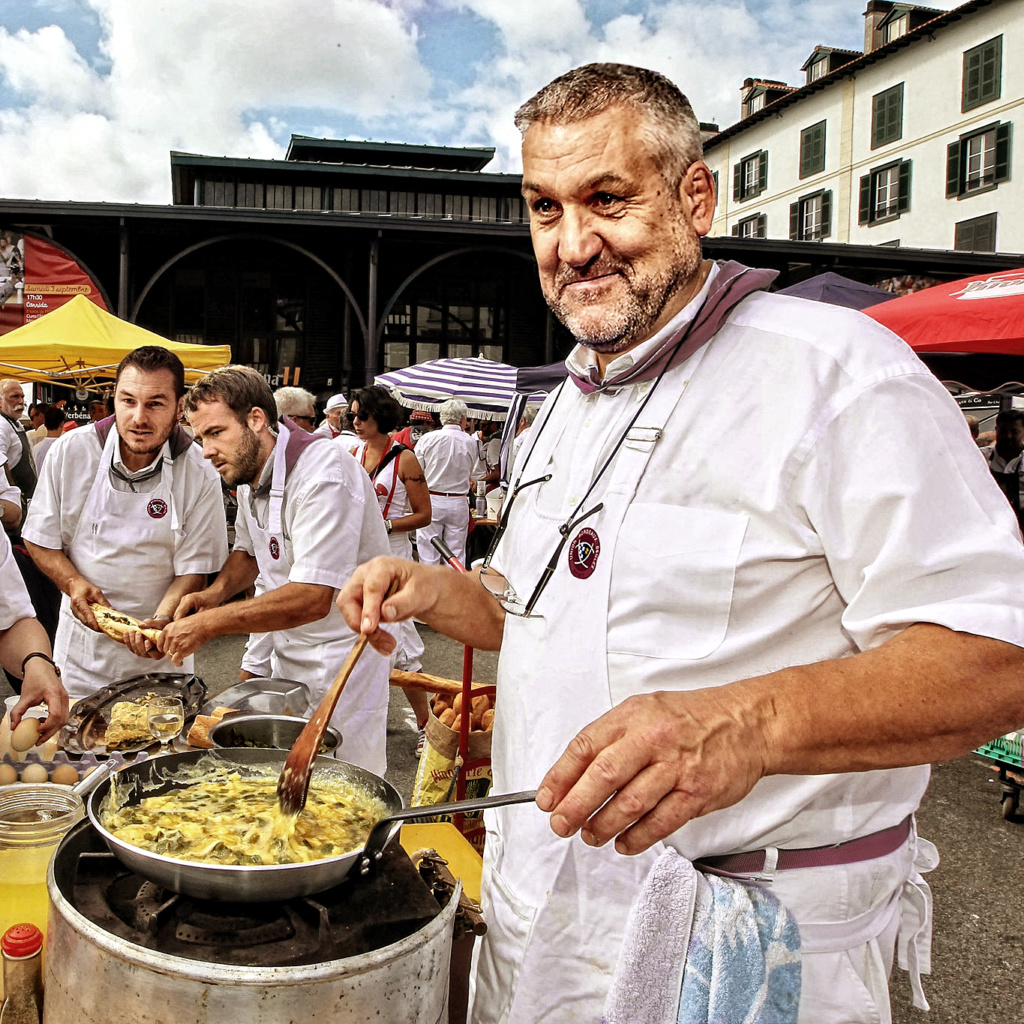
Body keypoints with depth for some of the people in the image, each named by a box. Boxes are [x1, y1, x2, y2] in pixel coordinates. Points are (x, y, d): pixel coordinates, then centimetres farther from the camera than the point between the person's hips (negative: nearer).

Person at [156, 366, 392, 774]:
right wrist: (218, 590, -3)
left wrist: (209, 623, -29)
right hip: (290, 652, 9)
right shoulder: (249, 470, 3)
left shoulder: (322, 474, -27)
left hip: (341, 655, -8)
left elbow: (313, 599, -33)